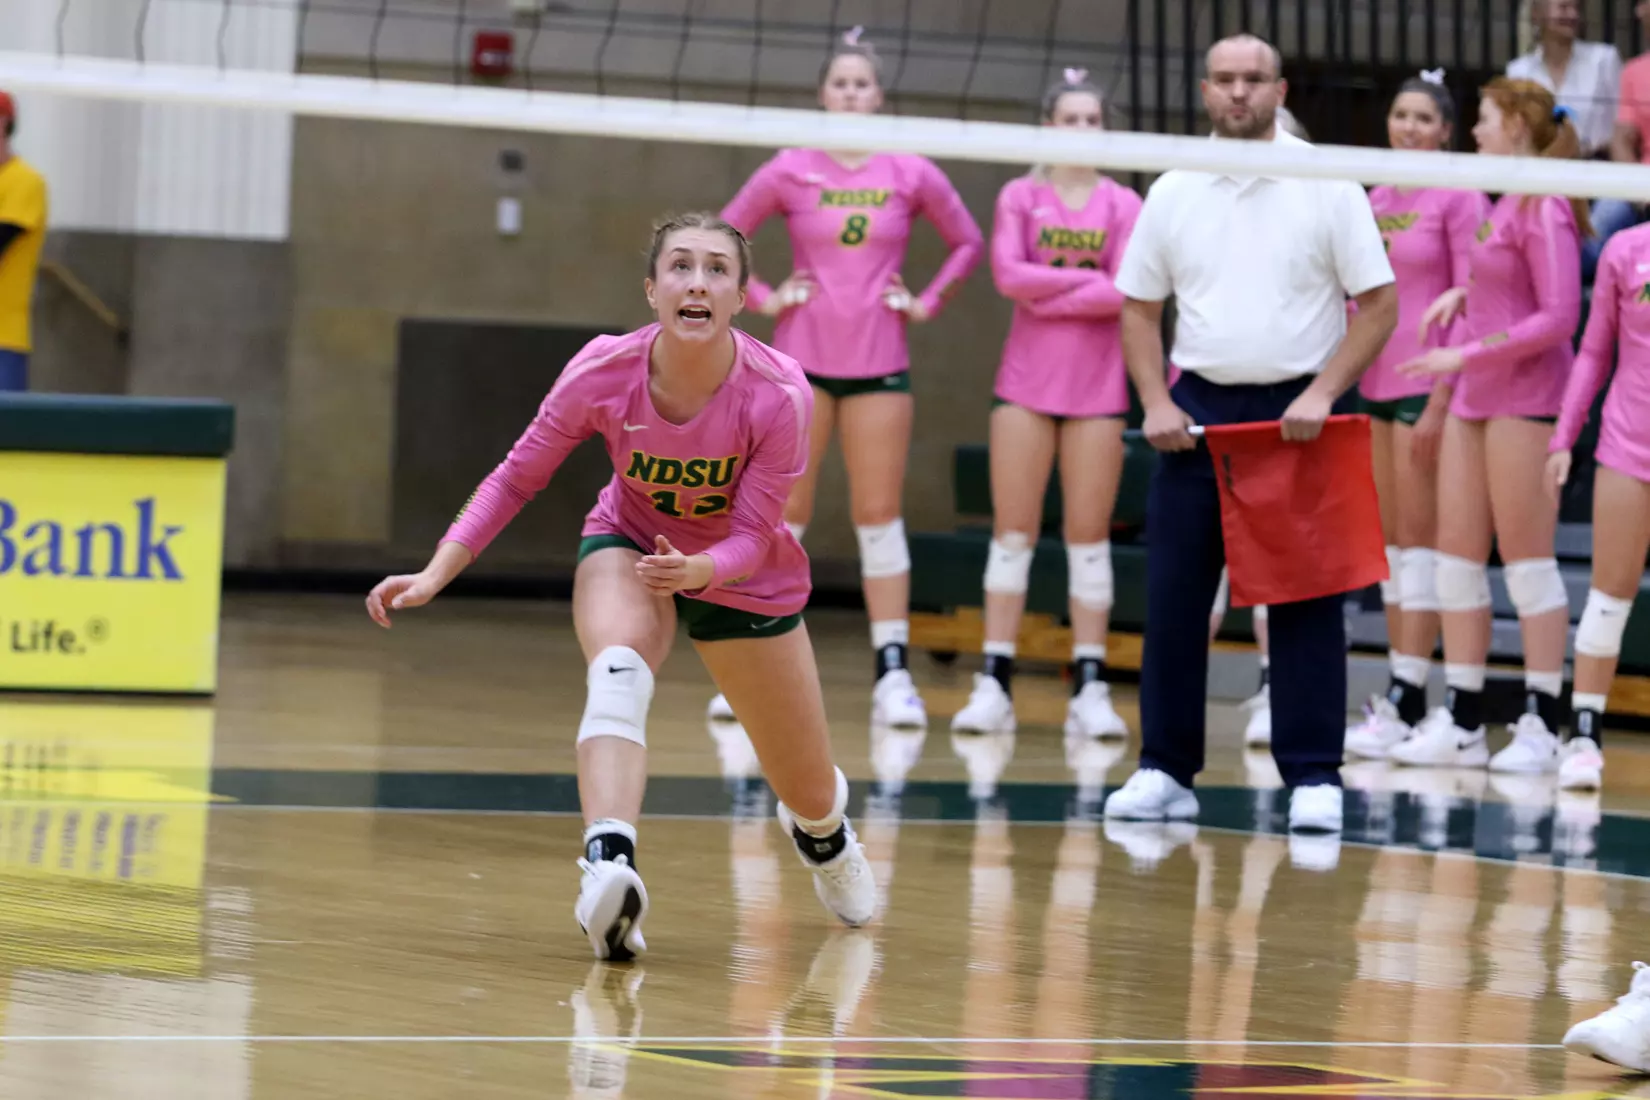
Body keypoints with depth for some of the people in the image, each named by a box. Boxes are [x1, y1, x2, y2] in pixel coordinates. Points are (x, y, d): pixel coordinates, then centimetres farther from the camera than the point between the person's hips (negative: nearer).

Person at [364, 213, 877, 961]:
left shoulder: (778, 394, -32)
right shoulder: (603, 372, -28)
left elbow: (752, 536, -25)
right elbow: (518, 477, -14)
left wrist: (697, 571, -47)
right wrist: (433, 576, -23)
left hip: (744, 576, 1)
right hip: (628, 547, -1)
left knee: (811, 794, 11)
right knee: (618, 668, -37)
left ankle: (819, 828, 51)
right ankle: (608, 866, -54)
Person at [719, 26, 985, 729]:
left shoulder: (912, 175, 2)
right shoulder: (790, 171, 0)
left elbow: (968, 243, 13)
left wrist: (927, 303, 4)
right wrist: (763, 298, -2)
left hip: (879, 363, 0)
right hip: (802, 360, 0)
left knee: (880, 515, 0)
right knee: (782, 514, 0)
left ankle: (893, 673, 0)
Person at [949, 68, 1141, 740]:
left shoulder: (1123, 204, 5)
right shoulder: (1020, 197, 6)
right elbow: (1008, 275, -9)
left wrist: (1049, 296, -11)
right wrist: (1088, 278, -11)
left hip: (1098, 384, 0)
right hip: (1028, 380, 0)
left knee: (1089, 533, 0)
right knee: (1014, 529, -2)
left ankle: (1090, 689, 2)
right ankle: (994, 681, -2)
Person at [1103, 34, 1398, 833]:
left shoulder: (1326, 184, -2)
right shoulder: (1173, 192, 7)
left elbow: (1379, 303, -2)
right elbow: (1139, 308, 13)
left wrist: (1321, 394, -12)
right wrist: (1156, 402, -1)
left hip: (1297, 414, -3)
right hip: (1198, 410, 3)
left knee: (1305, 600, -3)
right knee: (1173, 593, 1)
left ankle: (1313, 778, 1)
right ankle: (1164, 769, 9)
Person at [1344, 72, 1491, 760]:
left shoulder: (1459, 199, -8)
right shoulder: (1376, 200, 13)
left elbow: (1470, 304, -11)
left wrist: (1443, 397, -16)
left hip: (1429, 383, -7)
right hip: (1378, 382, 7)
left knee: (1419, 537, -9)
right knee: (1389, 540, 8)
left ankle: (1408, 701, -10)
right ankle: (1399, 691, 11)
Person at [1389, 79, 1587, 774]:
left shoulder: (1543, 208, -13)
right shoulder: (1503, 204, 13)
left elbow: (1558, 317, -18)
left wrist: (1468, 355, -19)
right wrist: (1465, 293, 10)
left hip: (1524, 399, -9)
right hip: (1473, 399, 9)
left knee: (1527, 560, -4)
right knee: (1456, 555, 7)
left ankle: (1543, 725, 2)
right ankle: (1461, 722, 11)